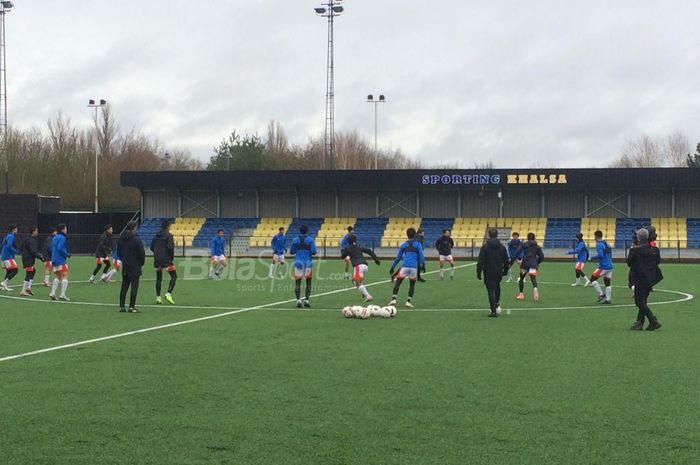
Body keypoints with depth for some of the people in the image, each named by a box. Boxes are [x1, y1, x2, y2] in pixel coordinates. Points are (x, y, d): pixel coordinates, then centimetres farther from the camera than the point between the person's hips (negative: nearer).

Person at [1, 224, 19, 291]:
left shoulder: (7, 236, 16)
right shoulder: (11, 236, -13)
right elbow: (9, 246, -23)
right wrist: (17, 252, -15)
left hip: (5, 256, 10)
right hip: (8, 257, -10)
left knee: (9, 271, 13)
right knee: (15, 270, -11)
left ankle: (5, 286, 9)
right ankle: (4, 283, -16)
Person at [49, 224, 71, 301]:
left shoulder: (55, 237, 16)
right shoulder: (62, 238, -11)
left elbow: (51, 249, 20)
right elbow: (60, 248, -22)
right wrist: (67, 254, -10)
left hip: (54, 260, 9)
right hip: (61, 260, -9)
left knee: (57, 277, 16)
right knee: (65, 276, -6)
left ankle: (53, 293, 6)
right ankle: (62, 294, -14)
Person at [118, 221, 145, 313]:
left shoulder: (121, 238, 6)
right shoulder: (136, 239, -15)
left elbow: (119, 252, 13)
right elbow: (141, 253, -14)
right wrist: (142, 263, 2)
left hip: (125, 267, 6)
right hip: (135, 267, -6)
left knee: (124, 286, 11)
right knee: (134, 287, -2)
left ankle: (122, 306, 12)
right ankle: (132, 307, -4)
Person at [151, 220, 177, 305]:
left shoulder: (156, 235, 9)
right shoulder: (168, 235, -10)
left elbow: (152, 247, 10)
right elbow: (170, 247, -19)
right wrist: (172, 257, -4)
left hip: (157, 260, 6)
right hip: (166, 260, -6)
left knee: (158, 278, 12)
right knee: (174, 276, 3)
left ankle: (158, 297, 9)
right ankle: (168, 293, -12)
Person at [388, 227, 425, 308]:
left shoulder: (403, 245, 12)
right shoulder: (418, 244, 9)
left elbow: (398, 257, 16)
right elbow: (421, 255, 1)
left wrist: (393, 267, 22)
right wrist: (423, 265, 8)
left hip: (405, 266, 0)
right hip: (414, 267, 0)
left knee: (397, 283, 6)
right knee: (412, 284, 14)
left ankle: (393, 299, -9)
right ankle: (409, 301, 3)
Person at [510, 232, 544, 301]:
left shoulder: (523, 245, 6)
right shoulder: (537, 247, 15)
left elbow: (517, 253, -5)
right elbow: (541, 256, 14)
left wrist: (511, 261, -6)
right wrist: (537, 263, 32)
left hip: (525, 264, -1)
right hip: (533, 265, 1)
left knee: (521, 278, 20)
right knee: (533, 279, -9)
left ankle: (521, 294, 19)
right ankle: (535, 288, -42)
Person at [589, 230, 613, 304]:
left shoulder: (599, 244, -11)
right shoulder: (606, 243, 15)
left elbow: (600, 255, -23)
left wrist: (592, 258, -9)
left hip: (603, 267, -8)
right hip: (610, 266, 8)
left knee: (592, 279, 1)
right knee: (607, 283, 11)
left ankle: (601, 294, -4)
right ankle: (608, 299, 9)